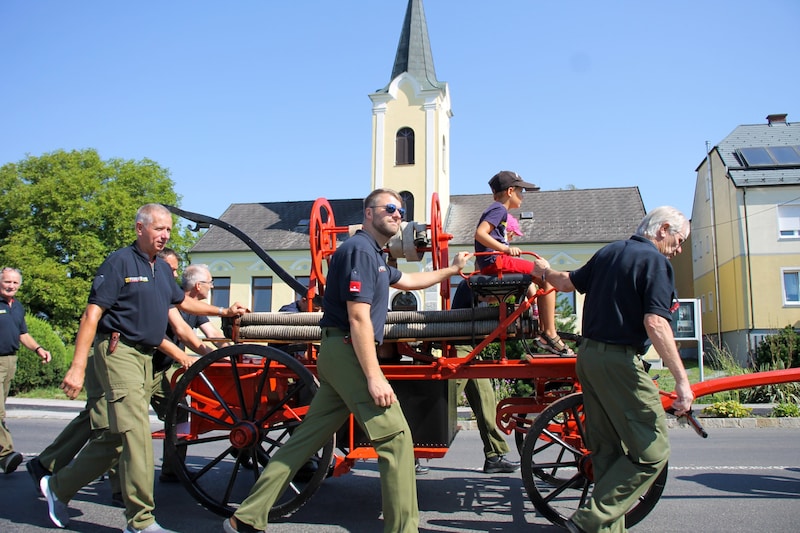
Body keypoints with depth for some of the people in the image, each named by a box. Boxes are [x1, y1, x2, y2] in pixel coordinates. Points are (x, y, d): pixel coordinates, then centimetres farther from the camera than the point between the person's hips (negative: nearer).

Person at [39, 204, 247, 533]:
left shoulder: (162, 268, 16)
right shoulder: (120, 262, -8)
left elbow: (182, 302, 32)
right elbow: (92, 314, -14)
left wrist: (223, 312, 28)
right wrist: (77, 366, -20)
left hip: (144, 357, 8)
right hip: (118, 351, -8)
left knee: (117, 437, 12)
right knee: (137, 434, -11)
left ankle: (58, 487, 30)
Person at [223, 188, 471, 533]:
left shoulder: (374, 254, 21)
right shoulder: (360, 249, -11)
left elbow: (408, 281, 39)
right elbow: (358, 318, -18)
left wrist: (451, 269, 44)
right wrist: (374, 376, -20)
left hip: (338, 354, 10)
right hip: (347, 350, -10)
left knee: (307, 437, 11)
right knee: (396, 437, -7)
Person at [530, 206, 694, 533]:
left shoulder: (609, 252, 14)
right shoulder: (656, 262, -9)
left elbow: (569, 282, 25)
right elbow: (655, 323, -21)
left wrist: (545, 272, 46)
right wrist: (681, 379, -21)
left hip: (588, 356, 9)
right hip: (619, 362, -9)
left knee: (608, 448, 15)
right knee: (651, 452, -3)